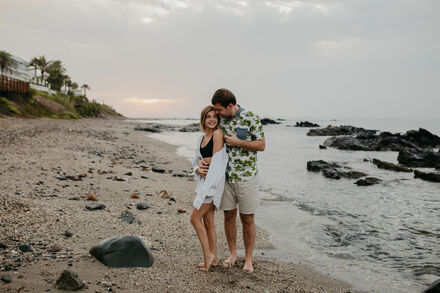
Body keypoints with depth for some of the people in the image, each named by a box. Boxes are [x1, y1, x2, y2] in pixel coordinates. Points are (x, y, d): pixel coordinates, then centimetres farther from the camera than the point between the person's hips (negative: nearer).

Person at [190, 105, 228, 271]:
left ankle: (208, 255, 3)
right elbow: (196, 161, 16)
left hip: (214, 182, -8)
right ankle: (213, 258, 21)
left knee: (195, 218, -7)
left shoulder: (218, 134, -10)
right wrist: (198, 169, -3)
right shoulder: (202, 138, 15)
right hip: (205, 181, 8)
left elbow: (216, 161, -17)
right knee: (208, 222, 12)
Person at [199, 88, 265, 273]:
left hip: (246, 176, -4)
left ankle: (248, 258, 19)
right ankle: (232, 254, 27)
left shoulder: (250, 118, -10)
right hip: (225, 176, 4)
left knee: (247, 219, 4)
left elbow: (262, 145, -7)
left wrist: (238, 142, -18)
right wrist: (201, 161, -8)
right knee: (229, 216, 11)